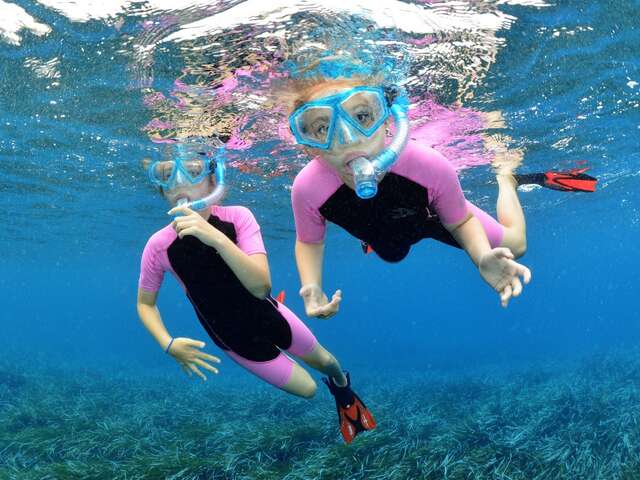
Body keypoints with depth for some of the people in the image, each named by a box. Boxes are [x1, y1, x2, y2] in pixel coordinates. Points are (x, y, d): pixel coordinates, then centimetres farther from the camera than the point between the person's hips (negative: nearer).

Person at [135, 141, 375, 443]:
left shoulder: (236, 217, -25)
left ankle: (346, 394, 59)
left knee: (324, 361, 21)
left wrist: (216, 238, -49)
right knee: (307, 389, 10)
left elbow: (262, 286, -36)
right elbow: (145, 303, -6)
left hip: (268, 315, 1)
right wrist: (169, 345, -23)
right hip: (237, 342, 0)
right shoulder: (159, 246, -24)